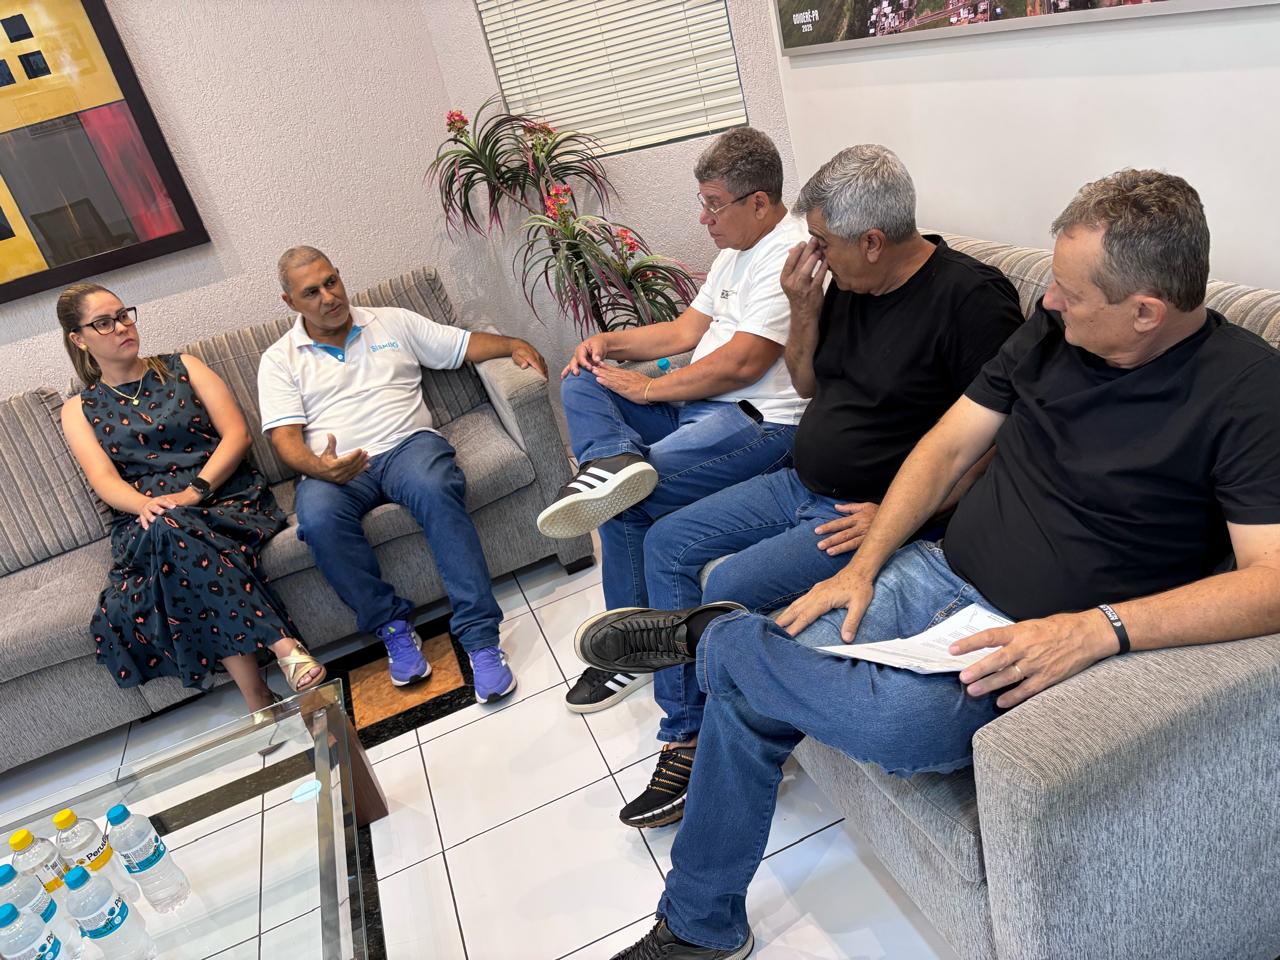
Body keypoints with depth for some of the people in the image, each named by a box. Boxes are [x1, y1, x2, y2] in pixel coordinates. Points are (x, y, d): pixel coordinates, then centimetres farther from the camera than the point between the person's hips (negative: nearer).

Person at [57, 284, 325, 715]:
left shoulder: (182, 368, 16)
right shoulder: (79, 410, 17)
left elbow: (237, 433, 3)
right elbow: (104, 479, 1)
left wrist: (194, 492, -13)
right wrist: (146, 505, -23)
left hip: (226, 498, 0)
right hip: (144, 521, 1)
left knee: (174, 536, -36)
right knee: (167, 533, -37)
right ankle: (282, 647, -44)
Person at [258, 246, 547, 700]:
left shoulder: (393, 322, 19)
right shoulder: (280, 360, 14)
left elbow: (465, 345, 16)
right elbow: (285, 437, 2)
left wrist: (513, 345, -5)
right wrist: (319, 467, -21)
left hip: (407, 445, 0)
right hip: (334, 470, 0)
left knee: (436, 487, -36)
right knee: (318, 517, -35)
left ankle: (479, 635, -35)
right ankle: (392, 625, -17)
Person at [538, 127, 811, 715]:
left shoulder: (791, 257, -14)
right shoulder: (736, 251, 20)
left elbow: (740, 362, -21)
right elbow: (687, 331, 21)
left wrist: (647, 390, -13)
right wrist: (610, 342, 6)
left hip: (758, 422, -10)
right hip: (697, 404, 10)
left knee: (625, 507, -23)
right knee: (580, 383, 1)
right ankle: (614, 458, -29)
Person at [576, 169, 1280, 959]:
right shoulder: (1056, 326, 3)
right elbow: (947, 449, 6)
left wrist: (1100, 628, -31)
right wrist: (863, 568, -2)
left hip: (1043, 644, -5)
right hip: (941, 575, 6)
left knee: (897, 723, -35)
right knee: (748, 693, -8)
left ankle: (709, 638, -3)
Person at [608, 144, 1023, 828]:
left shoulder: (972, 298, -18)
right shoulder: (849, 284, 6)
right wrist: (803, 305, -2)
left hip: (873, 513, -9)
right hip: (802, 485, 9)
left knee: (730, 588, -24)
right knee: (666, 543, 5)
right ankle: (683, 735, 9)